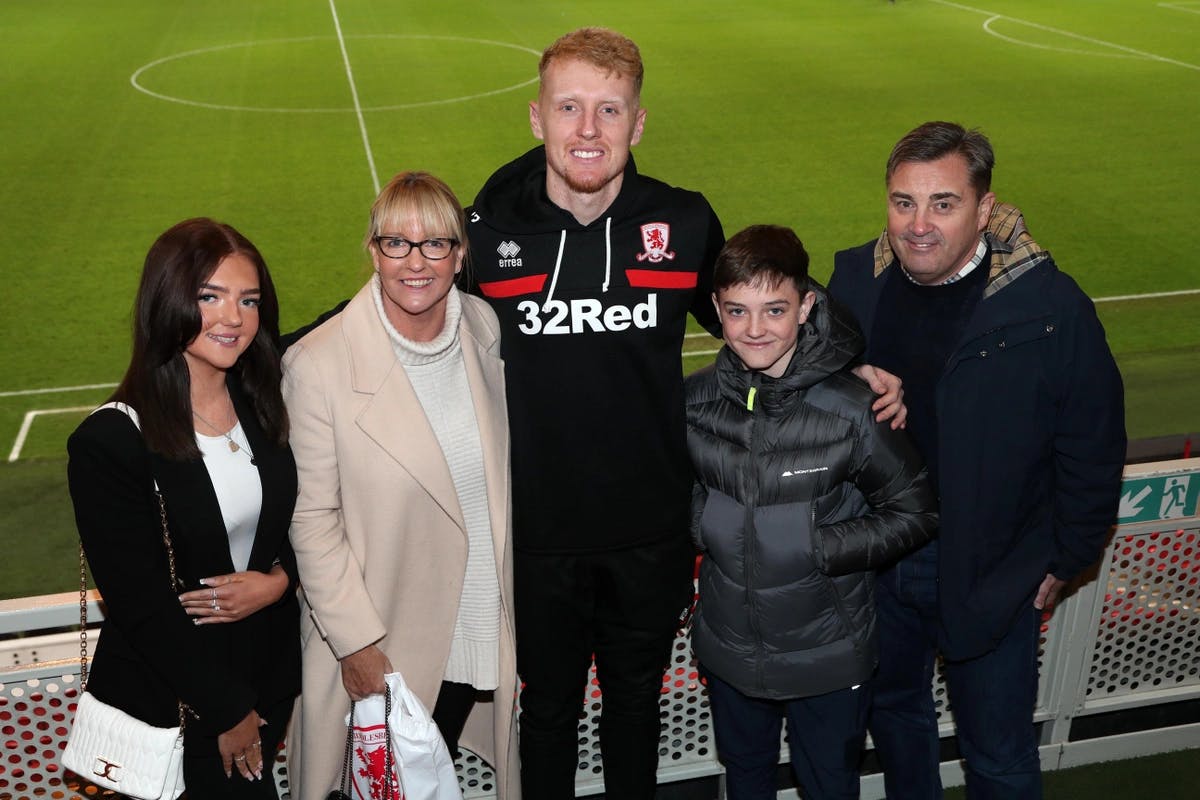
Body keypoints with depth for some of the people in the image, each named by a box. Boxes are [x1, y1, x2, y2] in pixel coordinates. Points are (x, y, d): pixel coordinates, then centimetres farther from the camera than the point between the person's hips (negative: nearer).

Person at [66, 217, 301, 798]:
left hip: (270, 670, 5)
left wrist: (279, 579, -16)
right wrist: (228, 712, -13)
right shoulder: (108, 442, -22)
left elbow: (299, 518, 7)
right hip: (172, 696, -5)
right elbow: (139, 604, -19)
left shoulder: (263, 404, -4)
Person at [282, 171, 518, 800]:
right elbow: (311, 519, -14)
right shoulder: (318, 364, -20)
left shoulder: (485, 329, -4)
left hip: (479, 627, 4)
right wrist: (356, 643, -14)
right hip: (378, 649, -4)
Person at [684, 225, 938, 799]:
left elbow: (915, 514, -12)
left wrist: (818, 547, -22)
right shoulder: (695, 400, -9)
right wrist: (698, 521, -10)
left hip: (827, 656, -3)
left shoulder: (852, 411, -21)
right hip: (728, 646, 3)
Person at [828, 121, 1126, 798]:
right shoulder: (854, 278, -7)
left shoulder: (1052, 306, -19)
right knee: (893, 712, 26)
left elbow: (1093, 450, -10)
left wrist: (1063, 563, -4)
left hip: (992, 576, -4)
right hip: (873, 560, 4)